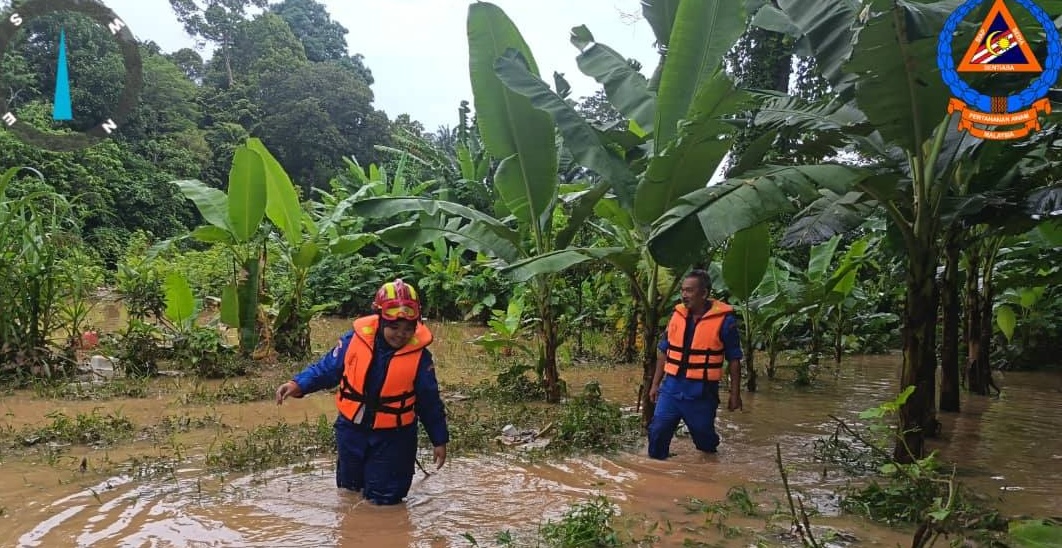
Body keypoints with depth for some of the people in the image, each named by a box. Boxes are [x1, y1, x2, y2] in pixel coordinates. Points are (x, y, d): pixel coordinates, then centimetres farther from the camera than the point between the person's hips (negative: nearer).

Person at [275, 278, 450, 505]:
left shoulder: (419, 356, -14)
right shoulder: (355, 340, -13)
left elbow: (430, 402, -4)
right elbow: (327, 368, -1)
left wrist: (439, 440, 0)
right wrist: (298, 385, -16)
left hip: (393, 437, -2)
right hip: (352, 429, 3)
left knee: (383, 498, 5)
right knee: (349, 489, 23)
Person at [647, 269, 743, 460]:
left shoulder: (724, 319, -9)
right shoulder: (678, 314, 4)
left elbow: (734, 359, -3)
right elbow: (663, 351, 13)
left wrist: (735, 394, -3)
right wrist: (655, 383, 14)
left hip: (702, 392, -3)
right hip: (672, 387, 4)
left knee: (704, 438, 12)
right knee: (658, 432, -2)